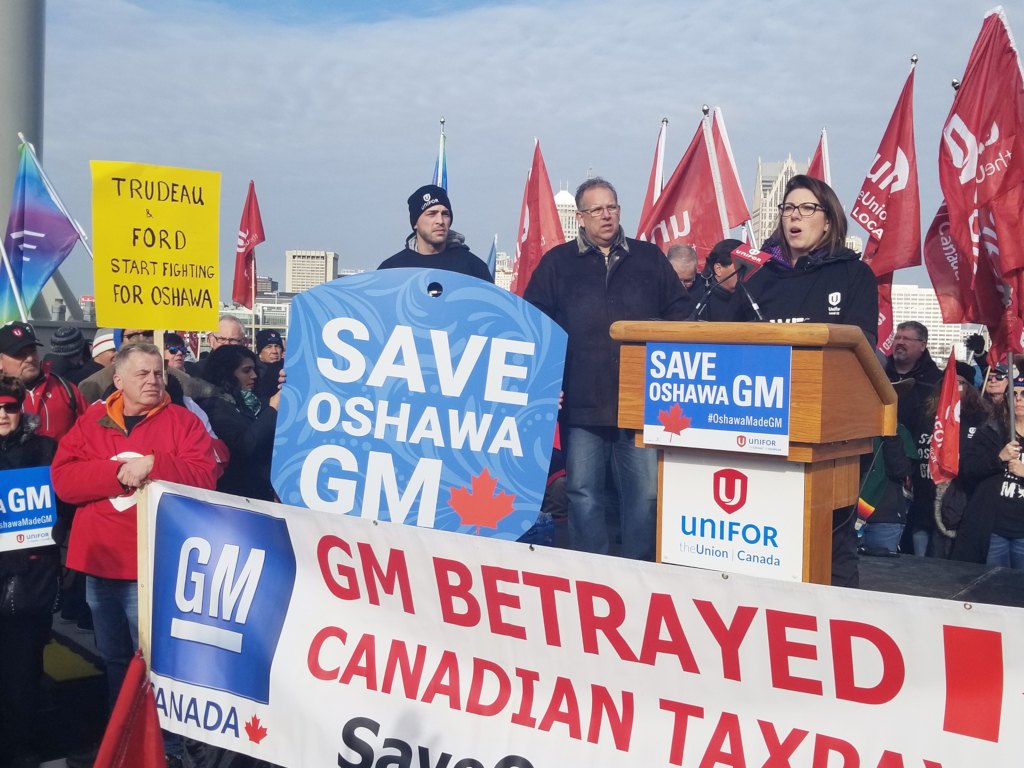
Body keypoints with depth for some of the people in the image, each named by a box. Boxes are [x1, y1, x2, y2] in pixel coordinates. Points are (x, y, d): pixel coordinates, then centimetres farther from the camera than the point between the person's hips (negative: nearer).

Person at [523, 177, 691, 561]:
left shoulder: (649, 258, 14)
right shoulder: (558, 263, 10)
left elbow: (679, 312, 13)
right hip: (582, 401, 0)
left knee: (646, 493, 0)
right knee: (583, 494, 4)